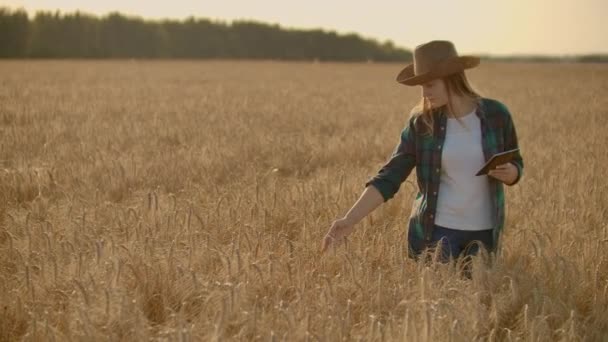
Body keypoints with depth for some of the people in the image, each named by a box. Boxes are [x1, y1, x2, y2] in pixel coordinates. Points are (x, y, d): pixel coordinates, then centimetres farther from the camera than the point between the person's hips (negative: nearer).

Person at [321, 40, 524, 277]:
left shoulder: (495, 114, -4)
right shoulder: (421, 123, -5)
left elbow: (516, 166, 9)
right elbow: (388, 177, -8)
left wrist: (509, 173, -16)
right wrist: (350, 219, -18)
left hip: (483, 233, 1)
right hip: (434, 231, -1)